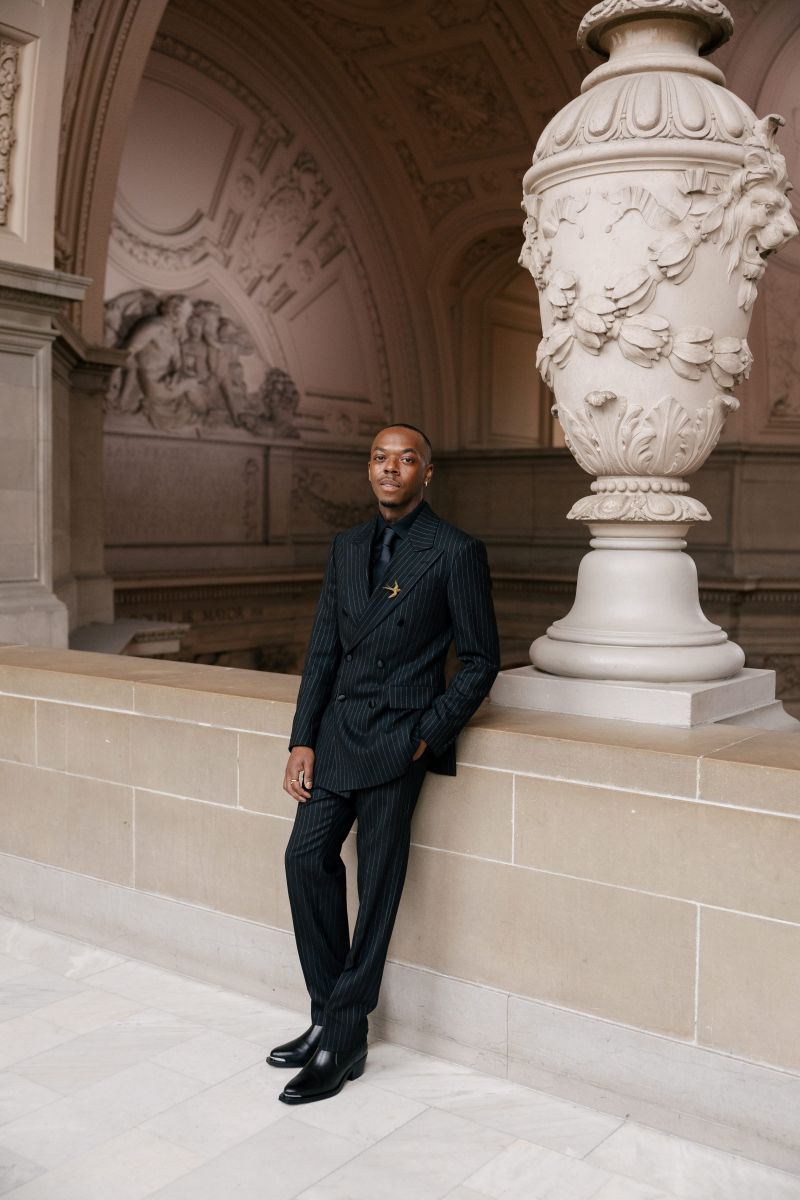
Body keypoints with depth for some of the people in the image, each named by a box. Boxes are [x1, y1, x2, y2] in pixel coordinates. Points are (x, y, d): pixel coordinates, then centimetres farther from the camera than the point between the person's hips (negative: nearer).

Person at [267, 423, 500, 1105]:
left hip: (398, 735, -6)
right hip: (337, 727, 6)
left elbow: (480, 660, -3)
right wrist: (303, 740, 4)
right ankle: (330, 1015, 17)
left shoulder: (456, 553, -6)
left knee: (377, 883, 0)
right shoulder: (348, 547, 12)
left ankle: (343, 1042, 12)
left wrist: (429, 735, -11)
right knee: (308, 856, 0)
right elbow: (323, 648, 12)